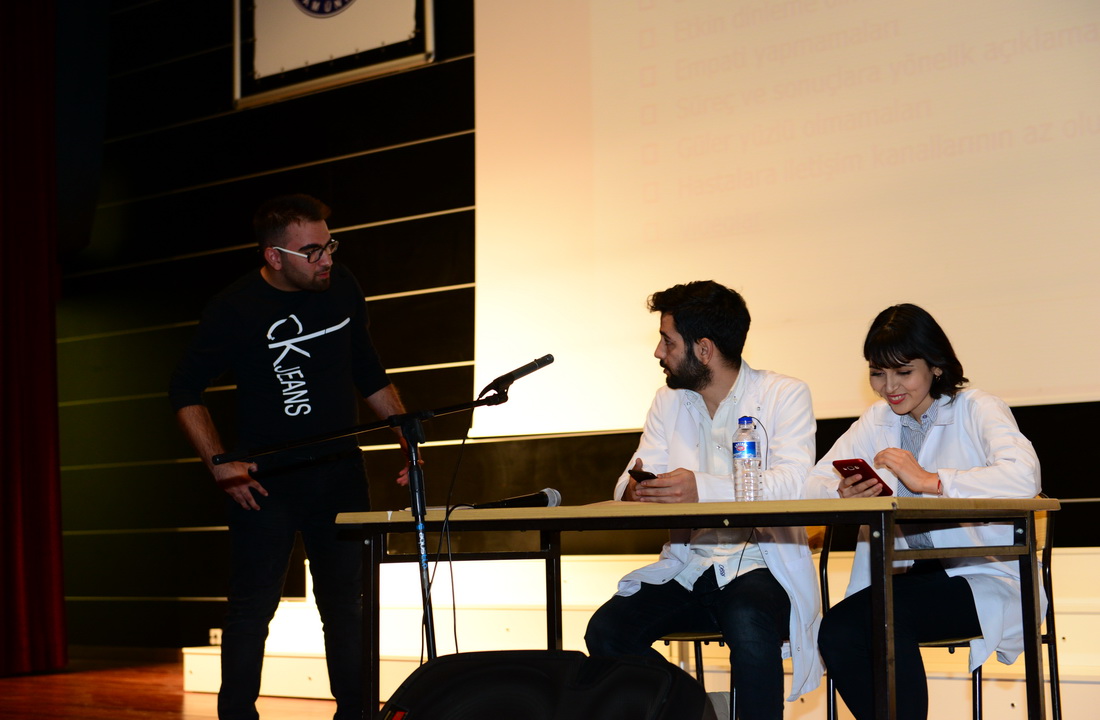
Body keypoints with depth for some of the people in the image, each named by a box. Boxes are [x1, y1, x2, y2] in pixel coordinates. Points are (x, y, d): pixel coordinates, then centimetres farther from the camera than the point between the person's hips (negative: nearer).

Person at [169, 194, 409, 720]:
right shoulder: (236, 308, -10)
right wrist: (220, 465, -11)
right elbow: (185, 392, -2)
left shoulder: (343, 288, 2)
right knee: (252, 608, 0)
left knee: (347, 604, 8)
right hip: (264, 479, -4)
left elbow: (369, 373, 15)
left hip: (339, 472, 4)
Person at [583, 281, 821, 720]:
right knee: (605, 631, -19)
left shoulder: (784, 395, -3)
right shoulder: (668, 402, 13)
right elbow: (631, 484, 7)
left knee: (748, 626, -37)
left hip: (759, 565, -5)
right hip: (685, 568, 5)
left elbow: (793, 485, -18)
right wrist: (635, 490, -20)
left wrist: (704, 489, -34)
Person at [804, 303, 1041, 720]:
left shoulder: (978, 411, -1)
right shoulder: (877, 421, 16)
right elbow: (812, 484, 5)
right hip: (911, 579, 5)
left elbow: (1023, 479, -23)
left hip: (984, 580, -5)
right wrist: (844, 494, -17)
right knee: (836, 632, -22)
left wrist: (929, 480, -26)